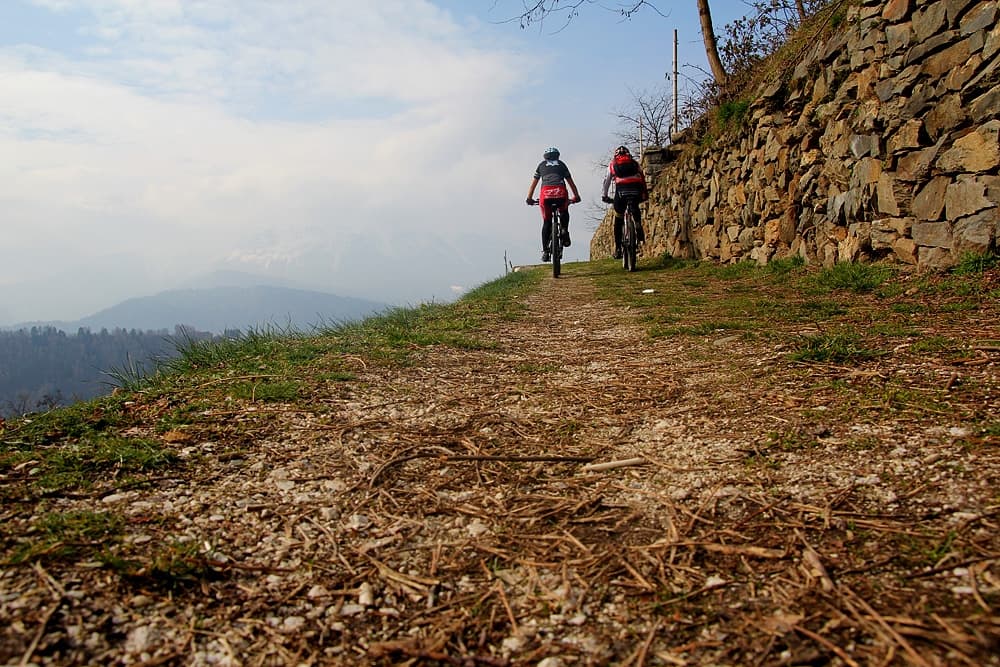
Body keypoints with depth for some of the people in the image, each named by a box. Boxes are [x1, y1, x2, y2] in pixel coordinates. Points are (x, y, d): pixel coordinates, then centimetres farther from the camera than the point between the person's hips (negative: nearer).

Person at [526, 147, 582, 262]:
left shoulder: (541, 165, 27)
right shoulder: (561, 164, 27)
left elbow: (533, 184, 28)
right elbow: (571, 182, 29)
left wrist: (529, 198, 35)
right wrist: (576, 196, 38)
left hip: (545, 193, 0)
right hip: (561, 193, 0)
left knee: (546, 223, 13)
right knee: (564, 213, 32)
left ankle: (545, 251, 7)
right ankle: (564, 230, 6)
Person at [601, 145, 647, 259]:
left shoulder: (612, 164, 28)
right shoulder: (634, 162, 30)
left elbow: (607, 181, 27)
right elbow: (643, 178, 29)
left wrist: (605, 196, 36)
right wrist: (645, 194, 37)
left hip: (621, 189, -1)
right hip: (636, 188, 1)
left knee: (618, 219, 11)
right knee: (635, 208, 32)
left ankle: (618, 248, 8)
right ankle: (638, 225, 2)